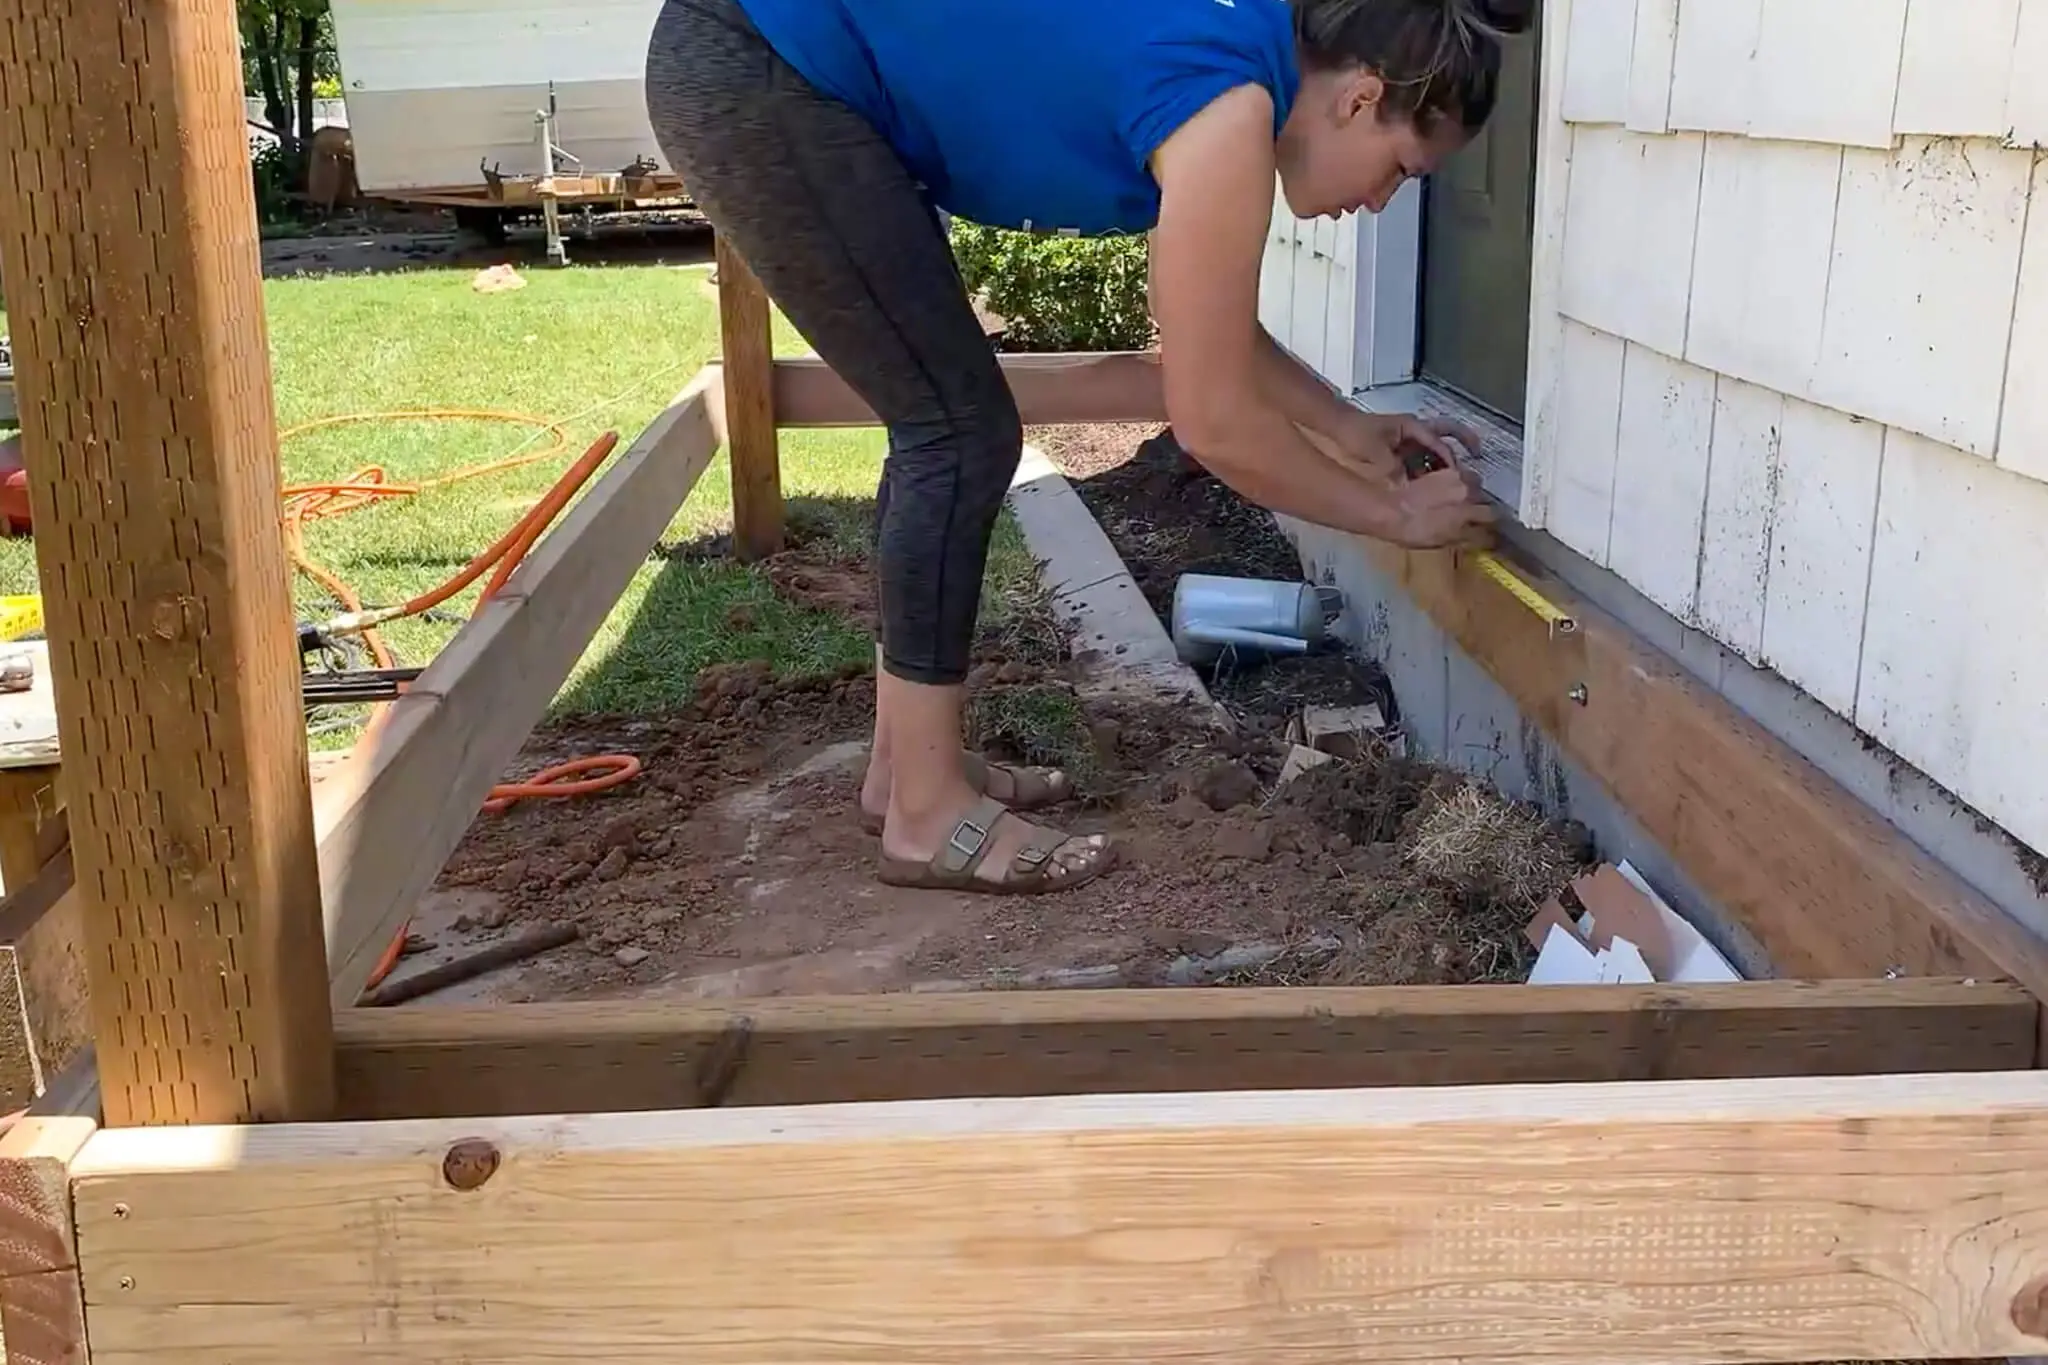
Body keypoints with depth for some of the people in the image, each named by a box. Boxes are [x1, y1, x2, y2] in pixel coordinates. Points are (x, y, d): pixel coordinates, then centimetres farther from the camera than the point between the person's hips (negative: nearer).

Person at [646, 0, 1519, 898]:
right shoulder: (1232, 103, -18)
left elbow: (1202, 320, 22)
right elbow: (1214, 422, -15)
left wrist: (1348, 429, 22)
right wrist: (1395, 512, -2)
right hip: (756, 73, -10)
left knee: (942, 422, 12)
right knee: (963, 430, -6)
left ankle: (906, 765, 21)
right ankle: (925, 815, 2)